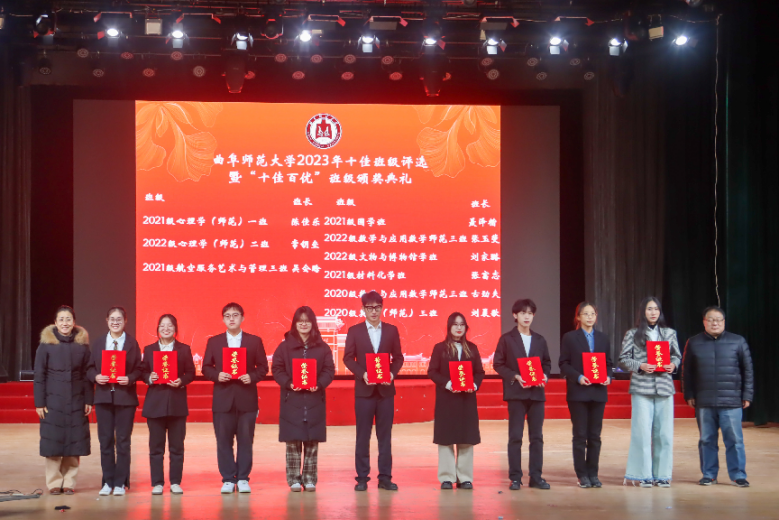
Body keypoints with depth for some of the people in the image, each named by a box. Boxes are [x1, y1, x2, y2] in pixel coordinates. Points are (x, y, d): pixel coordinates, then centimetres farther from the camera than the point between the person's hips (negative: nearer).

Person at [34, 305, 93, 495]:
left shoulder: (82, 344, 4)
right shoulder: (46, 344, -2)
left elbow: (87, 374, 6)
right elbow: (39, 375, -1)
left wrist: (88, 400, 1)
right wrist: (39, 403, -5)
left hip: (76, 401, 2)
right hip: (53, 400, -2)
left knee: (74, 442, 3)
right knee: (53, 442, 1)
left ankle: (69, 482, 12)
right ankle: (54, 483, 11)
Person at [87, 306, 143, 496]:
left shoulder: (132, 343, 3)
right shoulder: (98, 344, 10)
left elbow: (139, 369, 1)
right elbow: (90, 368, 9)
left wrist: (130, 379, -17)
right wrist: (95, 377, -11)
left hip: (125, 397, -2)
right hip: (103, 397, 2)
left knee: (123, 441, 1)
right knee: (105, 440, 4)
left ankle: (120, 483, 8)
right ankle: (107, 482, 13)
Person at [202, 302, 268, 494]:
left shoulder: (254, 341, 6)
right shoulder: (214, 342, 8)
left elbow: (263, 367, 5)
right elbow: (206, 367, 7)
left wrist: (252, 377, -12)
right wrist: (217, 375, -11)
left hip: (246, 398, 0)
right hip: (223, 399, 1)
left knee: (245, 440, 2)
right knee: (223, 441, 2)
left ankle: (243, 478, 10)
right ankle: (228, 479, 10)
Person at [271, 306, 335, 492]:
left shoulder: (322, 348, 6)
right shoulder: (285, 346, 4)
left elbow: (329, 370, 3)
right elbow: (277, 369, 0)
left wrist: (319, 384, -15)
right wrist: (289, 383, -16)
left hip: (315, 401, 1)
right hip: (292, 400, -1)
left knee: (312, 442, 3)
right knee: (293, 442, 0)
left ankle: (310, 479, 11)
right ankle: (294, 479, 7)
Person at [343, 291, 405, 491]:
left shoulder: (391, 330, 7)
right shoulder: (354, 331, 3)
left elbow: (398, 357, 8)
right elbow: (348, 358, 1)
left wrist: (392, 373, -10)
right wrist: (362, 374, -13)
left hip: (386, 389, 1)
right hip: (364, 389, -1)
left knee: (385, 435, 4)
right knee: (363, 435, 2)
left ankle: (385, 477, 9)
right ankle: (362, 478, 8)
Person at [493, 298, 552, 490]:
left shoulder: (539, 340, 13)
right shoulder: (507, 339, 2)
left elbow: (547, 363, 16)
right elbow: (498, 364, -1)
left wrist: (545, 376, -5)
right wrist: (515, 377, -14)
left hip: (537, 392, 3)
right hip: (516, 392, -3)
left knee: (537, 436, 4)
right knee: (515, 436, -2)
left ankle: (536, 476, 10)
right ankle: (515, 477, 3)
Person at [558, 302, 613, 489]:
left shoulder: (603, 338, 13)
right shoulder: (569, 338, 1)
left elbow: (609, 363, 13)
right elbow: (563, 364, -3)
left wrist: (608, 377, -6)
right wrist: (578, 377, -17)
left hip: (598, 392, 3)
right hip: (578, 392, -3)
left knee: (595, 435, 6)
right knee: (580, 435, -1)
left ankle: (593, 473, 12)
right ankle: (582, 475, 5)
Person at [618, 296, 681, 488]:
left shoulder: (670, 333, 12)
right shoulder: (632, 334, 5)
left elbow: (677, 356, 17)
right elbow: (623, 360, 3)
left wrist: (673, 365, -4)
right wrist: (640, 366, -12)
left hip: (664, 387, 2)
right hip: (641, 387, -2)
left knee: (664, 432, 2)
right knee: (642, 432, -3)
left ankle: (662, 475, 9)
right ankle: (643, 475, 4)